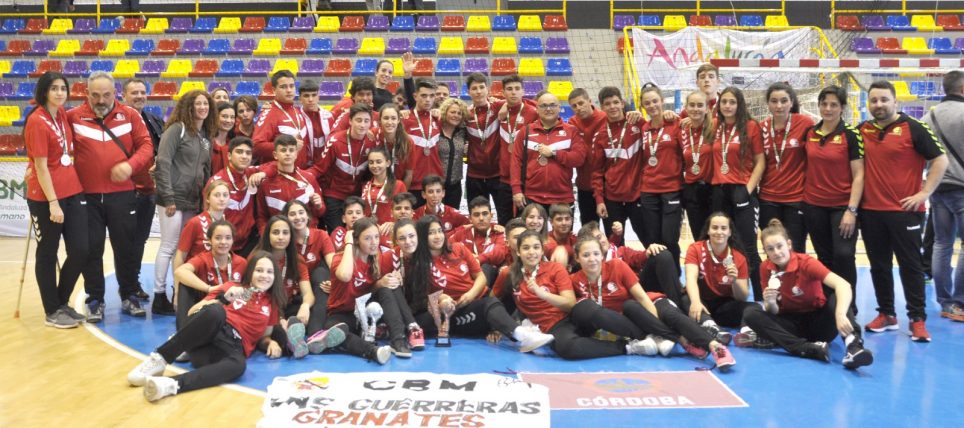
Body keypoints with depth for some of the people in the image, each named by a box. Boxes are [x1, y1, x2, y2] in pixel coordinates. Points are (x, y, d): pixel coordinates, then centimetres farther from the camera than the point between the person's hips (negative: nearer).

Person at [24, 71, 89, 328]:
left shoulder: (62, 114, 7)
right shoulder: (37, 121, -13)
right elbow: (41, 167, -15)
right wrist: (52, 203, -17)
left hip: (73, 193, 7)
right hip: (45, 198, -7)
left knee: (80, 251, 6)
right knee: (47, 254, 6)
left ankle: (63, 303, 25)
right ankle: (52, 312, 18)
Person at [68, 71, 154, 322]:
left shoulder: (130, 115, 2)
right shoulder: (73, 117, 1)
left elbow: (145, 146, 0)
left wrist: (131, 165, -16)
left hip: (122, 194, 0)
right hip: (87, 196, 0)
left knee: (126, 247, 8)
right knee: (91, 250, 6)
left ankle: (129, 297, 22)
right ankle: (95, 301, 19)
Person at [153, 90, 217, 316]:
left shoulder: (206, 136, 15)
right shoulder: (177, 129, -7)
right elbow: (163, 163, -14)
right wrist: (168, 197, -18)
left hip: (193, 201, 7)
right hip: (173, 198, -7)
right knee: (169, 247, -3)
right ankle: (160, 296, 4)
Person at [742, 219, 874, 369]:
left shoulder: (806, 263, -19)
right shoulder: (765, 269, -8)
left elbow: (843, 285, -35)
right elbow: (774, 311, -3)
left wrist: (840, 315, -53)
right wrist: (770, 303, -28)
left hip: (818, 322, -2)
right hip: (792, 323, 3)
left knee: (836, 297, -29)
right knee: (750, 313, -22)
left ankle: (853, 346, -52)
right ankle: (809, 348, -36)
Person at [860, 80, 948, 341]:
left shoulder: (912, 128, -5)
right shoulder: (863, 131, 7)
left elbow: (940, 160, -6)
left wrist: (924, 193, -12)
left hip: (904, 210, -4)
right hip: (870, 211, 4)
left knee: (910, 264, 2)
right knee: (879, 265, 10)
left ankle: (917, 319, 8)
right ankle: (886, 314, 21)